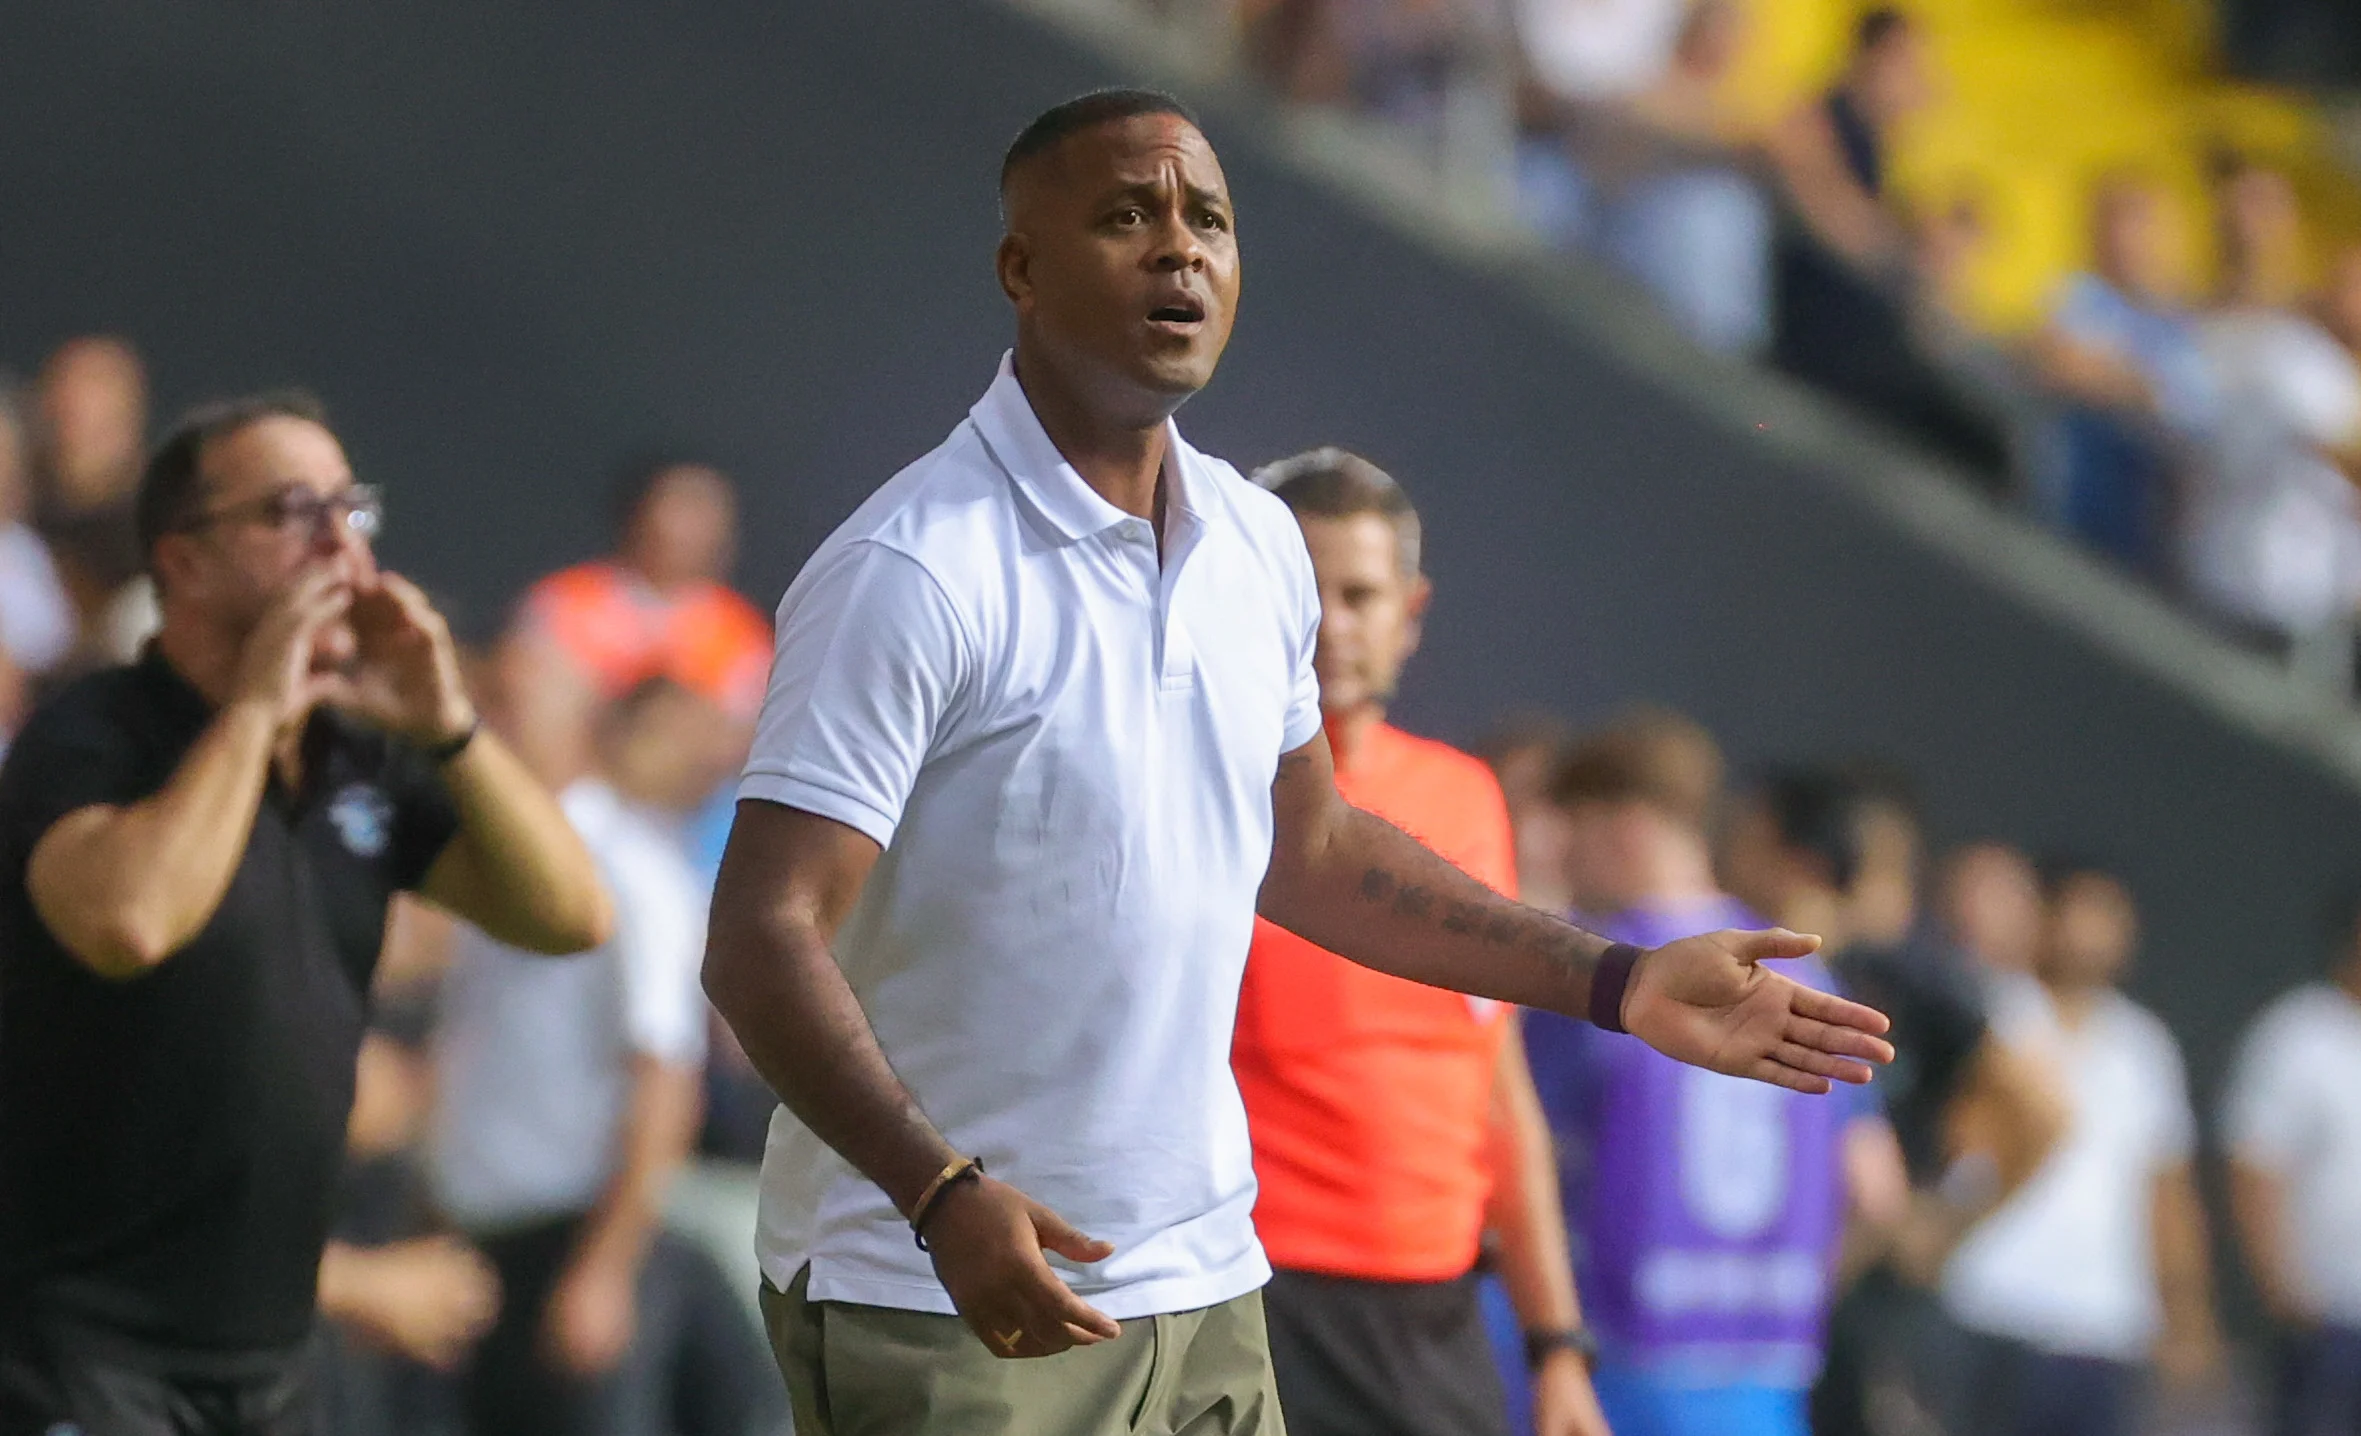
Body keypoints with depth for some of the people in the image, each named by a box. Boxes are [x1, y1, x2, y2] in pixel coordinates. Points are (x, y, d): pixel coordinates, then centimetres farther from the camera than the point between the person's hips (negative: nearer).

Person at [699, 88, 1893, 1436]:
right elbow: (765, 938, -20)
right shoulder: (913, 575, -16)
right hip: (945, 1311, -7)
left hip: (1204, 1281, 7)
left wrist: (1615, 982, 18)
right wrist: (945, 1196, -34)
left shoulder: (1256, 545, 8)